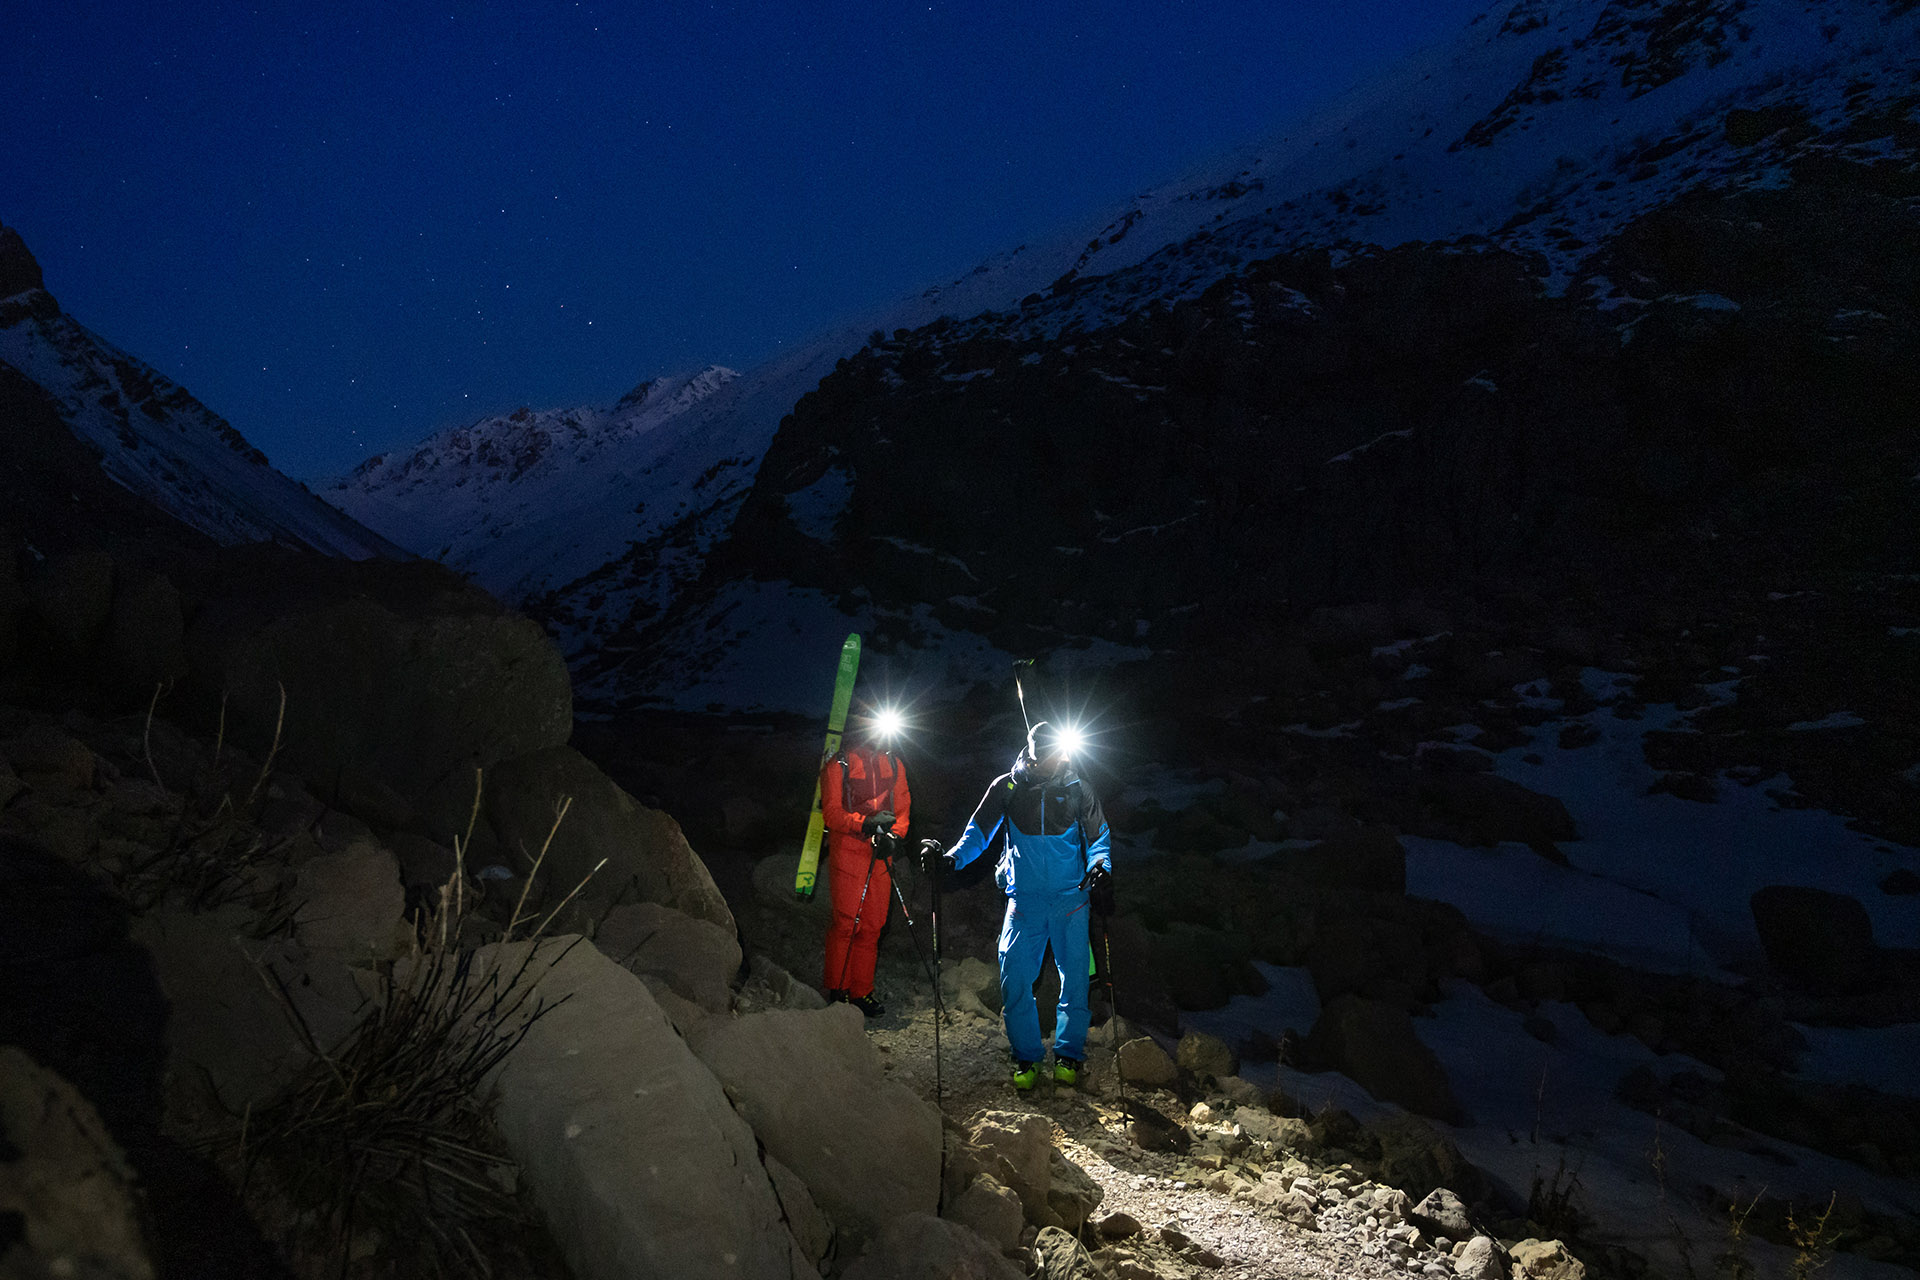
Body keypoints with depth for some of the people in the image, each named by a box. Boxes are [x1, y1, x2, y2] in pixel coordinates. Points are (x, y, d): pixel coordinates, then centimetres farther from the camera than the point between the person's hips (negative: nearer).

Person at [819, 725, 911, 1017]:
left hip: (880, 854, 5)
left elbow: (902, 808, 13)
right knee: (846, 923, -5)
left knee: (873, 926, 6)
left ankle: (862, 992, 15)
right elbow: (831, 812, -8)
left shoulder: (894, 765, 13)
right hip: (847, 852, -4)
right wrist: (865, 823, -23)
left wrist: (893, 836, -6)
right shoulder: (839, 766, -3)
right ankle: (838, 990, 9)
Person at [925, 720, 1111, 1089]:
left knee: (1075, 978, 3)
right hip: (1024, 900, 0)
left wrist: (1100, 867, -14)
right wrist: (952, 856, -17)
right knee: (1015, 979, -4)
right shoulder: (1007, 788, 0)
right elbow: (980, 831, 1)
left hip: (1070, 899, 0)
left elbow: (1099, 837, 6)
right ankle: (1026, 1058, 14)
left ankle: (1068, 1056, 22)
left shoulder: (1078, 789, 1)